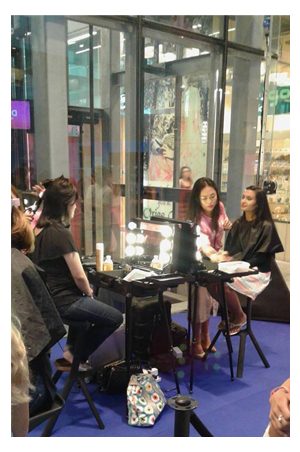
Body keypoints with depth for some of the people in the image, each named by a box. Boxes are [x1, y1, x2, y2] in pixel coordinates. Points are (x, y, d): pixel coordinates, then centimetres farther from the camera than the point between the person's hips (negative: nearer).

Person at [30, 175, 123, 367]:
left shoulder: (39, 229, 3)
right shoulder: (62, 234, -23)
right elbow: (79, 276, -22)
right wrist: (89, 292, -1)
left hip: (46, 297, 9)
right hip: (62, 302, -9)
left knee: (88, 302, 35)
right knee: (115, 318, 1)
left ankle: (71, 347, 33)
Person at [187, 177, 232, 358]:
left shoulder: (220, 207, -15)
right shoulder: (197, 219, -33)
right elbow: (202, 241, -53)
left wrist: (228, 226, -16)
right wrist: (213, 255, -74)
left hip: (215, 259, 5)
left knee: (210, 299, 13)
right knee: (200, 299, -4)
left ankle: (205, 337, 30)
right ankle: (196, 342, 13)